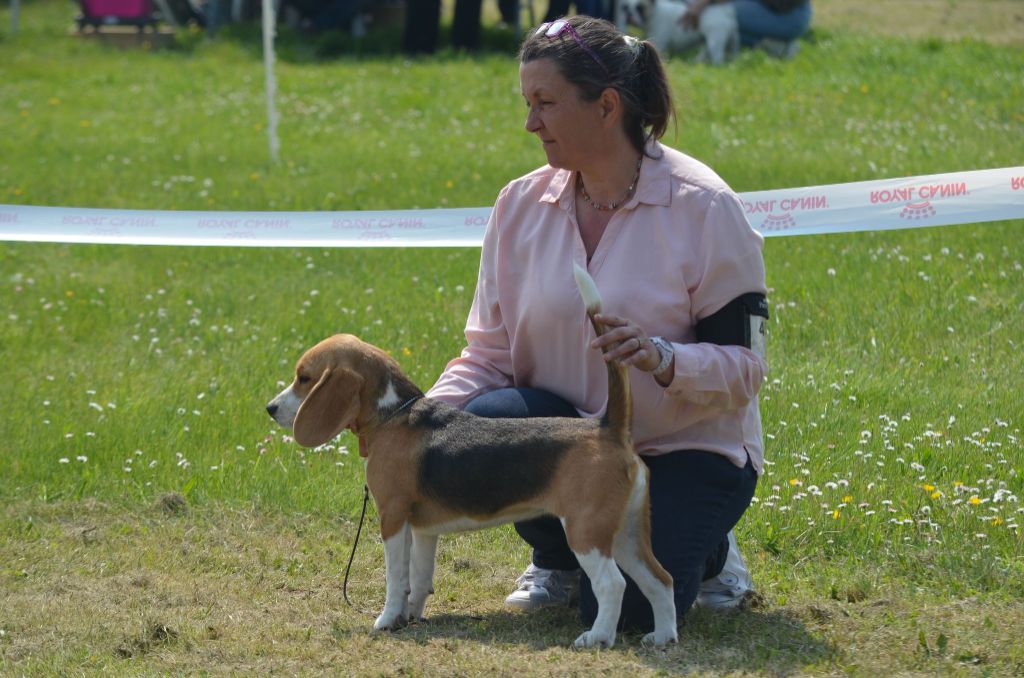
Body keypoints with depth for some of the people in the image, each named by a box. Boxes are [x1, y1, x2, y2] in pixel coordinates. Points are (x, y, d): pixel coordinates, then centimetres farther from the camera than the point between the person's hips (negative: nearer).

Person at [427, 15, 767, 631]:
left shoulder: (703, 207, -14)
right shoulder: (523, 205, -1)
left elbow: (744, 364, -14)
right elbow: (490, 351, 1)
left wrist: (663, 360, -34)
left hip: (690, 447, -4)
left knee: (622, 608, -26)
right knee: (483, 423, -29)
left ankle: (705, 551, 12)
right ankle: (559, 558, 3)